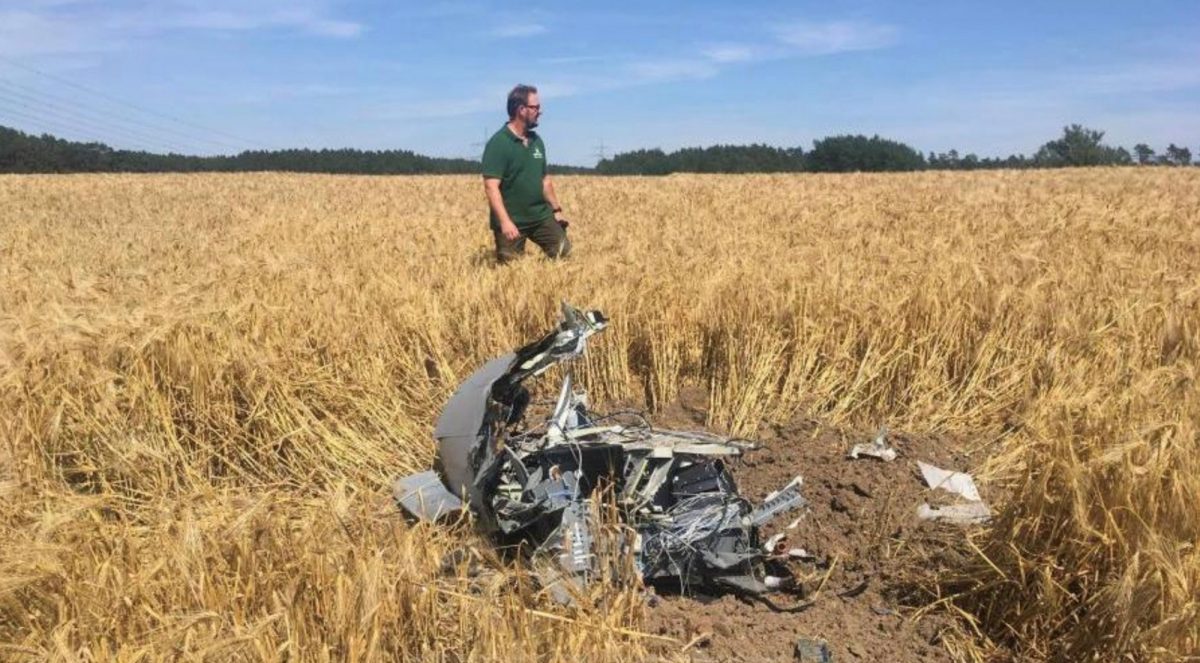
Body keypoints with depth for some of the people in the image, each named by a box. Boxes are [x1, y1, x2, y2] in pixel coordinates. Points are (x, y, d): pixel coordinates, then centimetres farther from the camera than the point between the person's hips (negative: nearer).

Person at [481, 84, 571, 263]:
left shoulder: (536, 140, 9)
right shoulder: (498, 143, -14)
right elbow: (491, 186, -19)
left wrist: (556, 209, 16)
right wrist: (505, 221, -27)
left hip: (541, 217, 6)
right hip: (511, 222, -6)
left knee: (564, 252, 2)